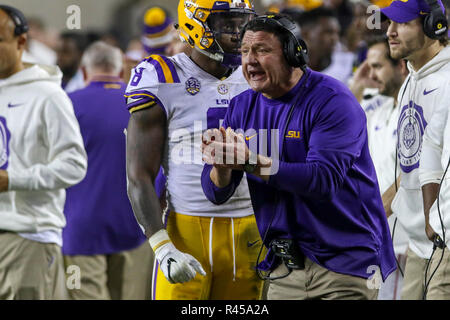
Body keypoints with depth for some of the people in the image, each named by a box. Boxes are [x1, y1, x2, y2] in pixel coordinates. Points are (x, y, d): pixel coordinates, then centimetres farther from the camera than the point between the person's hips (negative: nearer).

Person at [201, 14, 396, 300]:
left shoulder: (332, 100, -13)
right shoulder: (242, 107, 7)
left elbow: (324, 179, -25)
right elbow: (216, 194, 4)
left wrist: (252, 162, -32)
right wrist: (222, 165, -20)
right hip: (284, 267, 5)